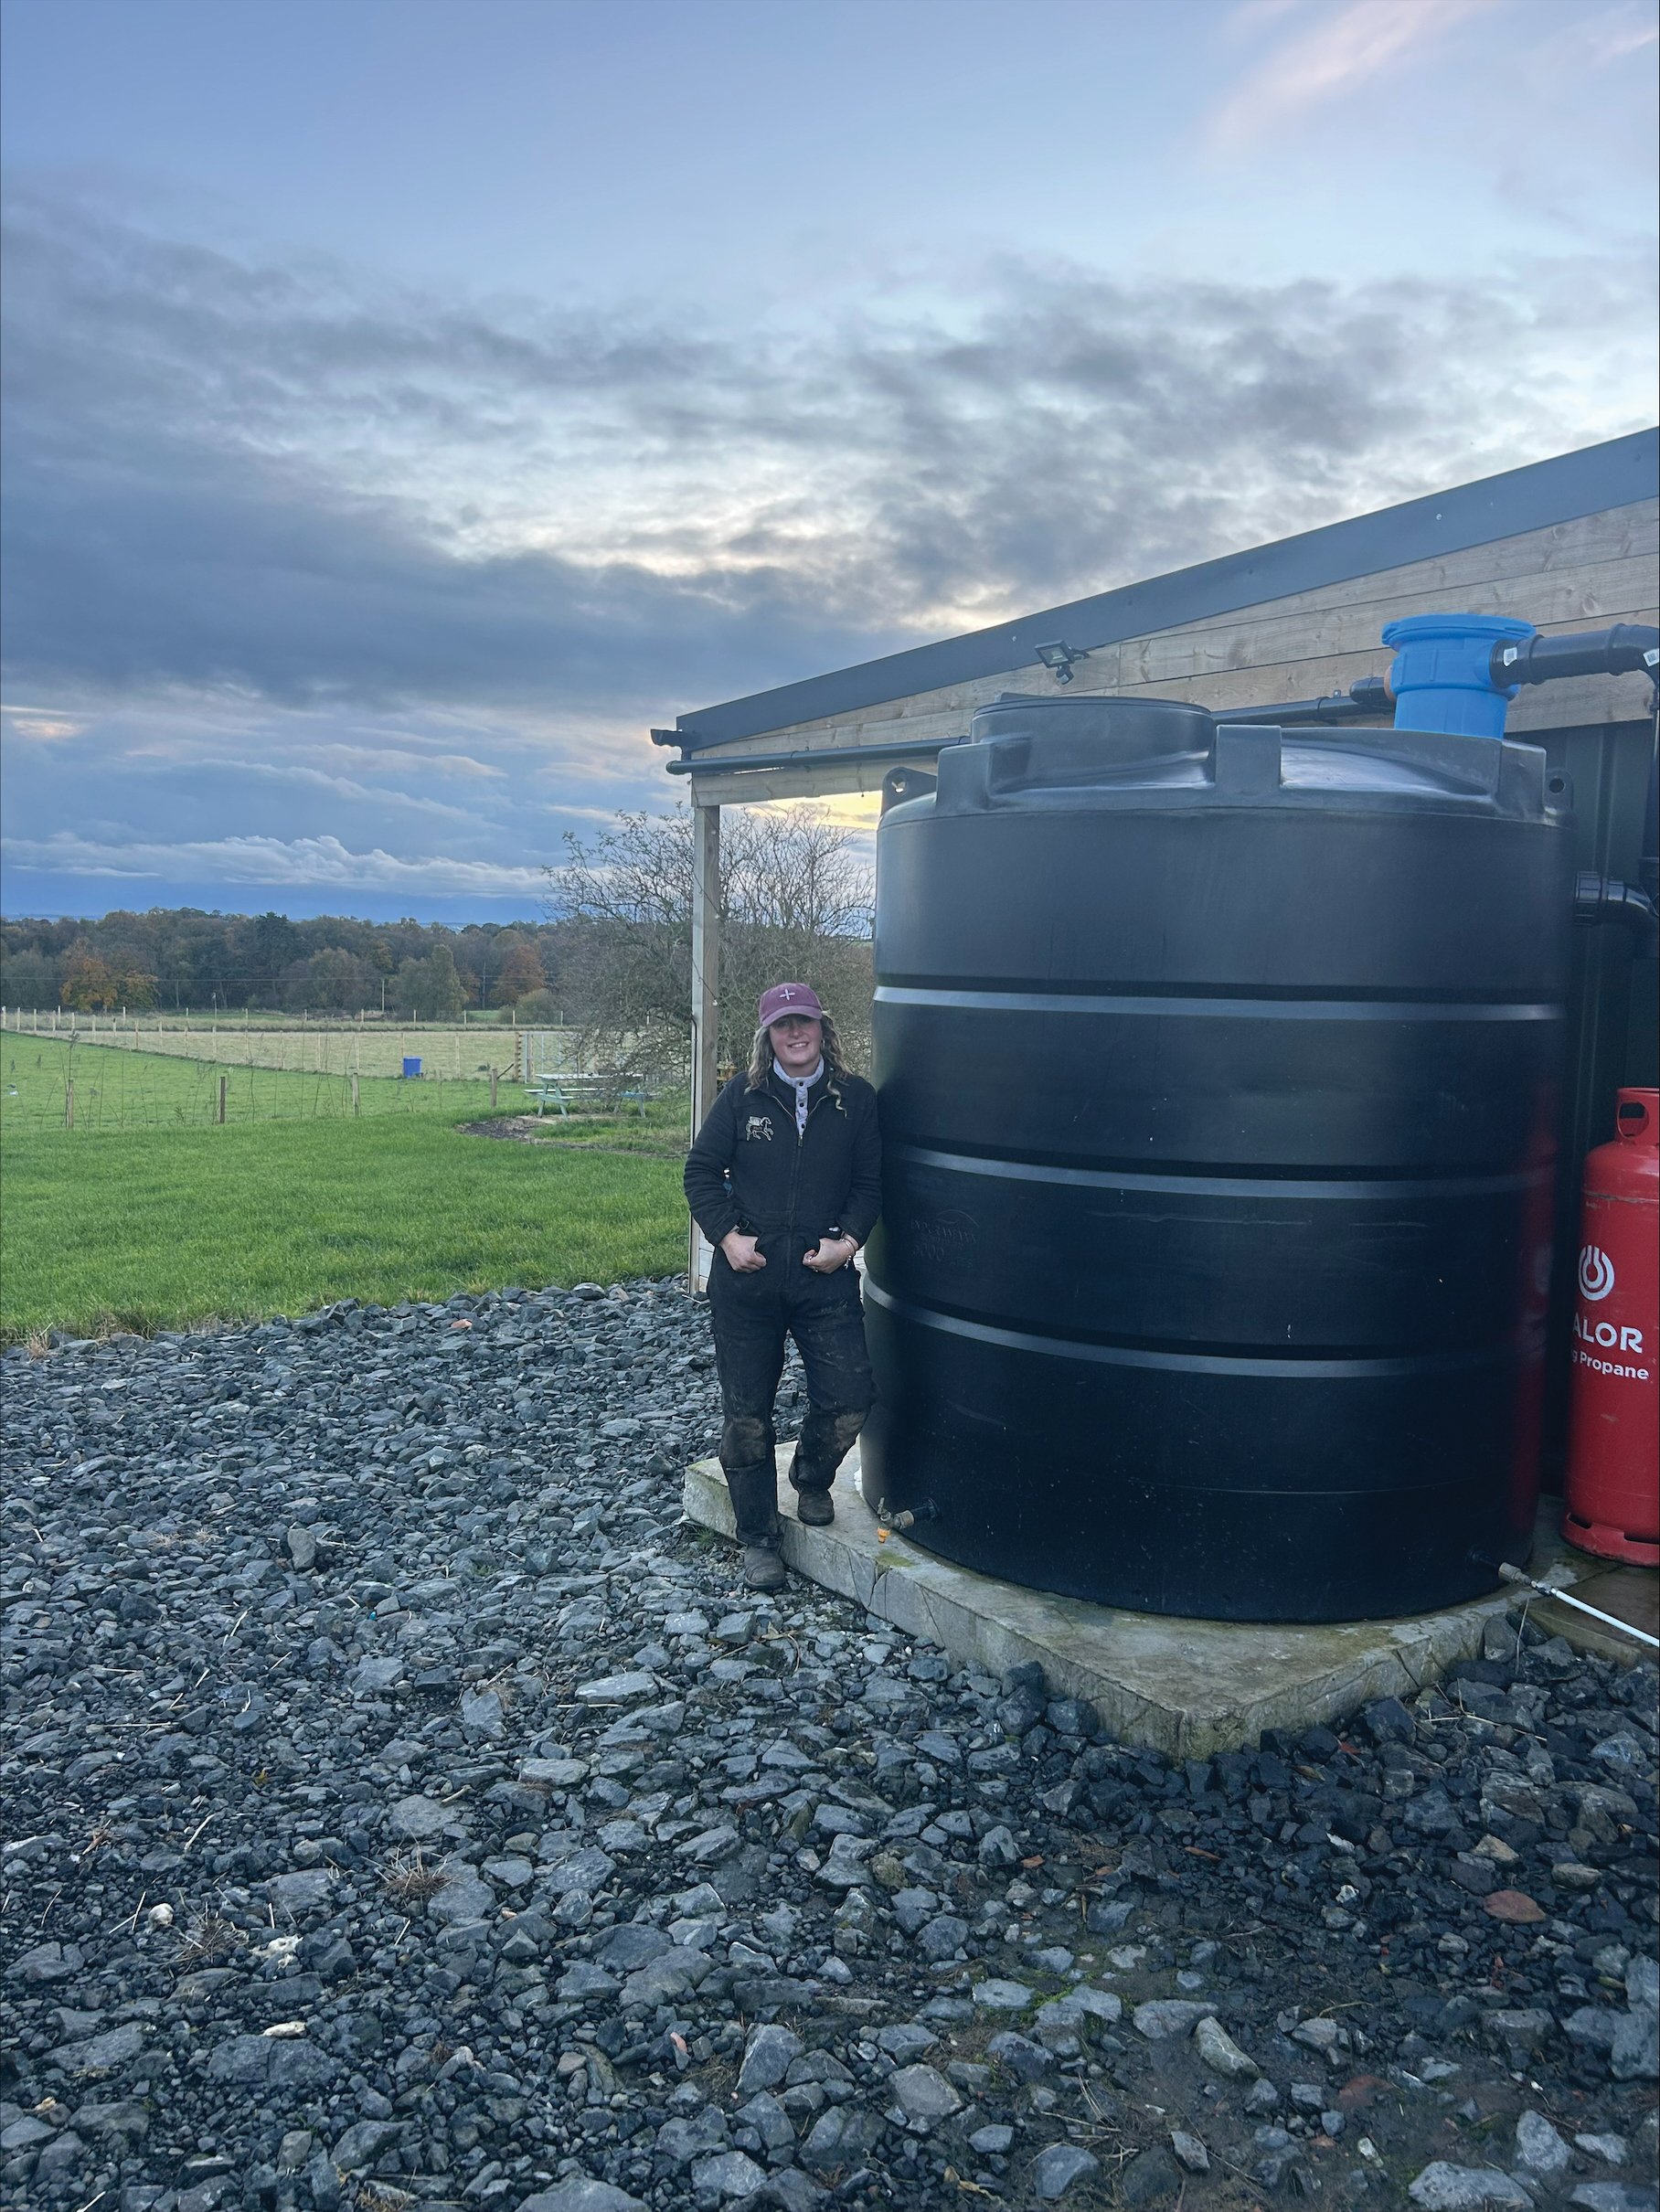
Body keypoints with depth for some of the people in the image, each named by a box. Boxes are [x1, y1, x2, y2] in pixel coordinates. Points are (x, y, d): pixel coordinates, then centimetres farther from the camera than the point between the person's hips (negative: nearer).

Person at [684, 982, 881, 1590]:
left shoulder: (855, 1098, 2)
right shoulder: (742, 1096, 0)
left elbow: (870, 1181, 6)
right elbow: (701, 1171, 4)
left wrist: (849, 1239, -8)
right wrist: (727, 1235, -8)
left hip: (825, 1275, 0)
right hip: (747, 1277, 0)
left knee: (849, 1398, -6)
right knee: (747, 1412, 7)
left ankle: (812, 1480, 28)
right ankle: (757, 1537, 24)